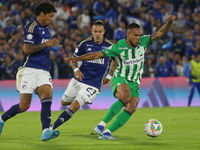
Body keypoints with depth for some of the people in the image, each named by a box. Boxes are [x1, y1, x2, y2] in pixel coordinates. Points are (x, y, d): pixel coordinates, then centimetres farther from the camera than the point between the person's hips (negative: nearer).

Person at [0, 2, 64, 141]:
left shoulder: (47, 28, 18)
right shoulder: (32, 27, -8)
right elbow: (27, 49, -16)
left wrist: (54, 47, 16)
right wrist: (46, 44, -20)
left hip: (43, 71, 7)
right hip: (30, 70, -7)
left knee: (47, 96, -18)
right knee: (24, 106, -5)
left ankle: (46, 132, -28)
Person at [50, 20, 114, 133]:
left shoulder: (109, 46, -6)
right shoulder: (85, 44, -3)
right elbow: (74, 58, 8)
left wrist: (109, 76, 4)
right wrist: (76, 70, -12)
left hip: (93, 84, -4)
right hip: (79, 79, 4)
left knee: (75, 106, -18)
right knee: (64, 102, 16)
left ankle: (52, 127, -14)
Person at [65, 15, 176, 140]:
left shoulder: (143, 41, -2)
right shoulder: (118, 47, -10)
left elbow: (160, 34, -7)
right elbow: (98, 54, -4)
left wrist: (169, 23, -26)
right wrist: (78, 59, -6)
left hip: (134, 83, 4)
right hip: (120, 79, -4)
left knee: (131, 108, -19)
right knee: (125, 97, -36)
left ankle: (107, 133, -16)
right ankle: (102, 125, -29)